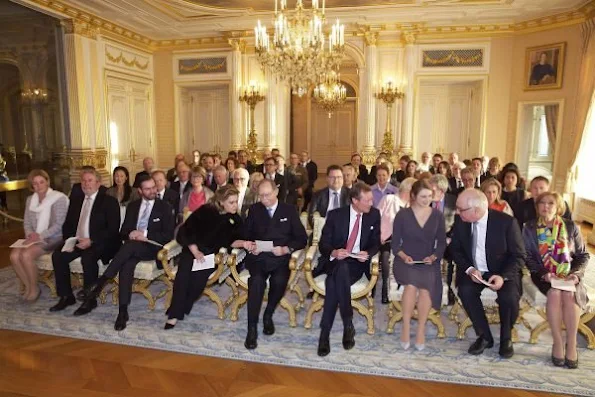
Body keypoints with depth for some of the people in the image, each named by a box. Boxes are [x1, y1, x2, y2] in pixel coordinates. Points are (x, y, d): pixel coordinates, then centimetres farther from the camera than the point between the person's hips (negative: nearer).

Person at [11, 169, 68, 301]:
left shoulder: (59, 198, -8)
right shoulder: (30, 200, 14)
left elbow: (59, 225, -13)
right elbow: (27, 223, 15)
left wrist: (40, 236, -20)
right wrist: (30, 235, -6)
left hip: (53, 238, -6)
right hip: (35, 238, 6)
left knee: (26, 255, -27)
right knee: (14, 255, -19)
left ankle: (34, 288, -5)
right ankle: (28, 286, 2)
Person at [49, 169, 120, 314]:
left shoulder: (109, 201, -4)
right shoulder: (75, 200, 15)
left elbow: (113, 229, -12)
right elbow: (67, 224, 16)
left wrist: (91, 241, -22)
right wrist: (68, 240, -5)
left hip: (99, 243, -6)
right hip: (76, 241, 6)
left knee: (88, 258, -33)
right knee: (57, 255, -17)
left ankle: (90, 299, -17)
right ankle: (66, 296, -3)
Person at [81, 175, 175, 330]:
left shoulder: (165, 207, 4)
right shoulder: (132, 206, 17)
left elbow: (168, 235, -4)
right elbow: (123, 232, 15)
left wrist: (145, 235, -15)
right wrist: (130, 234, -9)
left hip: (153, 248, -3)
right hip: (132, 247, 3)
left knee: (130, 246, -35)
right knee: (126, 265, -31)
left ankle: (101, 282, -31)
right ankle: (123, 311, -29)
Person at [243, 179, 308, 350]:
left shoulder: (289, 210, 9)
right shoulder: (254, 210, 14)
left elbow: (302, 238, 4)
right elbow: (246, 235, 15)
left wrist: (286, 249, -13)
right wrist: (250, 246, -7)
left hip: (281, 257, 0)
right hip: (258, 256, 1)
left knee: (279, 281, -31)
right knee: (257, 280, -31)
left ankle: (268, 315, -3)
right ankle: (252, 328, -21)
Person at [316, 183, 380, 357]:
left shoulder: (374, 215, 5)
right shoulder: (335, 215, 0)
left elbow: (376, 243, 8)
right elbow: (323, 244, 0)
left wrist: (368, 253, -15)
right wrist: (333, 252, -23)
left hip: (358, 264, 0)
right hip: (336, 262, 0)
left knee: (333, 283, -32)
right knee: (340, 270, -37)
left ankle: (325, 334, -23)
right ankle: (348, 325, -27)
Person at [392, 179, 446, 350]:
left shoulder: (438, 216, 8)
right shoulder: (402, 215, 2)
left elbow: (441, 242, 9)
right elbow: (395, 243, 3)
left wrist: (433, 256, -9)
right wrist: (403, 256, -15)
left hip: (428, 262, 1)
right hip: (405, 261, -1)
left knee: (426, 286, -30)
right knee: (411, 285, -32)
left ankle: (421, 330, -13)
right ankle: (406, 328, -17)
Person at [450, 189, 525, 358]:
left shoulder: (506, 222, -19)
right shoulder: (460, 221, -9)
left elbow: (519, 255, -11)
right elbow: (455, 249, 1)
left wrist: (503, 276, -27)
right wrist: (469, 269, -17)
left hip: (502, 271, -2)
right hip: (474, 270, 2)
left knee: (509, 297, -28)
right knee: (465, 290, -26)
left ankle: (506, 338, 3)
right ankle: (484, 336, -4)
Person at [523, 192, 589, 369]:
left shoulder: (571, 226, 5)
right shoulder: (530, 228, 2)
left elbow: (583, 255, 7)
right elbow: (528, 257, -1)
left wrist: (576, 273, -10)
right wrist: (543, 273, -16)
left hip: (569, 274, 1)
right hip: (544, 274, -1)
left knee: (569, 294, -30)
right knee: (554, 293, -31)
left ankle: (571, 344, -18)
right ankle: (558, 342, -18)